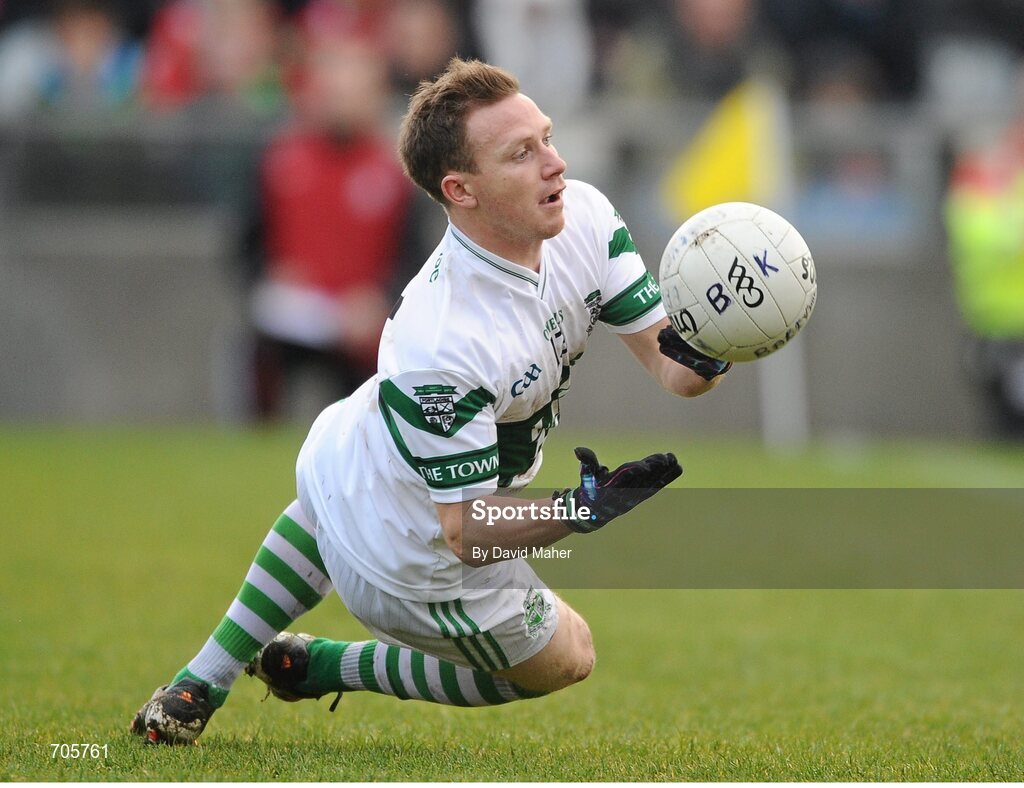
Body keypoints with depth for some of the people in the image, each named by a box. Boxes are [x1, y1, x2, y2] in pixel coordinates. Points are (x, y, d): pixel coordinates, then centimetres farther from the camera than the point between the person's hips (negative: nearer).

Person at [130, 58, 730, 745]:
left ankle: (199, 686, 49)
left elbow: (665, 359, -16)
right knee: (566, 660, 18)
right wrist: (582, 509, -47)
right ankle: (323, 668, 24)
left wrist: (702, 357, -39)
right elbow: (463, 530, -34)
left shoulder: (586, 216, -23)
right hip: (417, 570, -7)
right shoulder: (441, 347, -43)